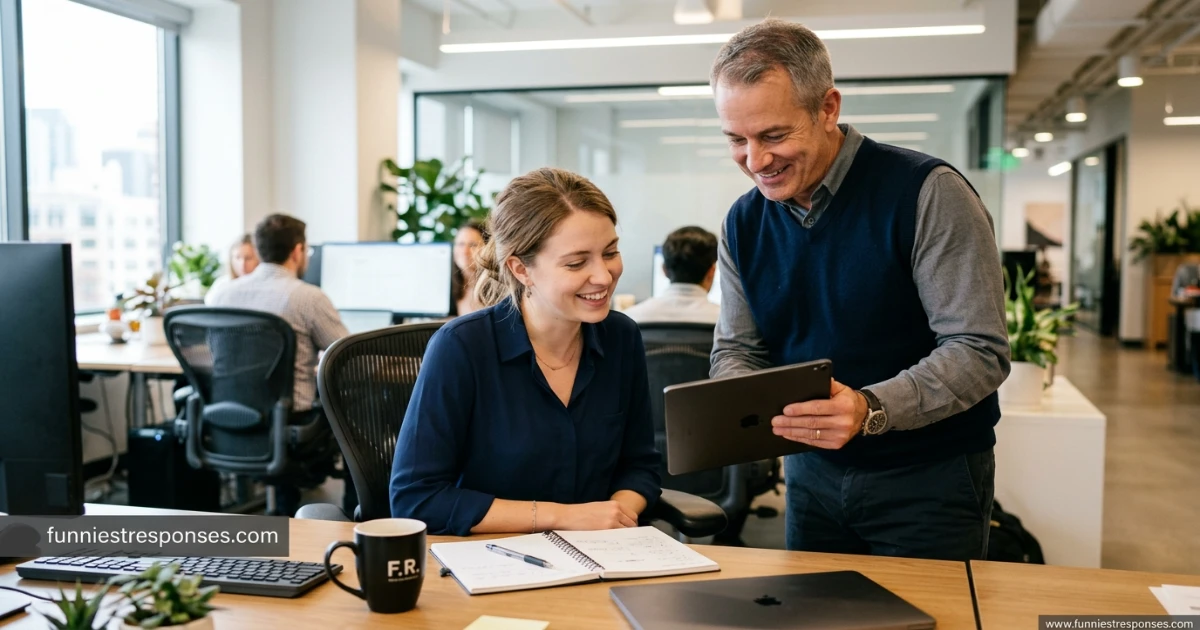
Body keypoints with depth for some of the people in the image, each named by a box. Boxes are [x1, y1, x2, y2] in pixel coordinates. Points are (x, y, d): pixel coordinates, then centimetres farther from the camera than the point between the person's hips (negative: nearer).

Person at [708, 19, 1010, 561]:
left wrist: (870, 410, -36)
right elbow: (736, 350, 6)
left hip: (932, 477, -5)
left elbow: (981, 352, -21)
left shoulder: (928, 193, -19)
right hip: (814, 471, 5)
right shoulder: (743, 223, -1)